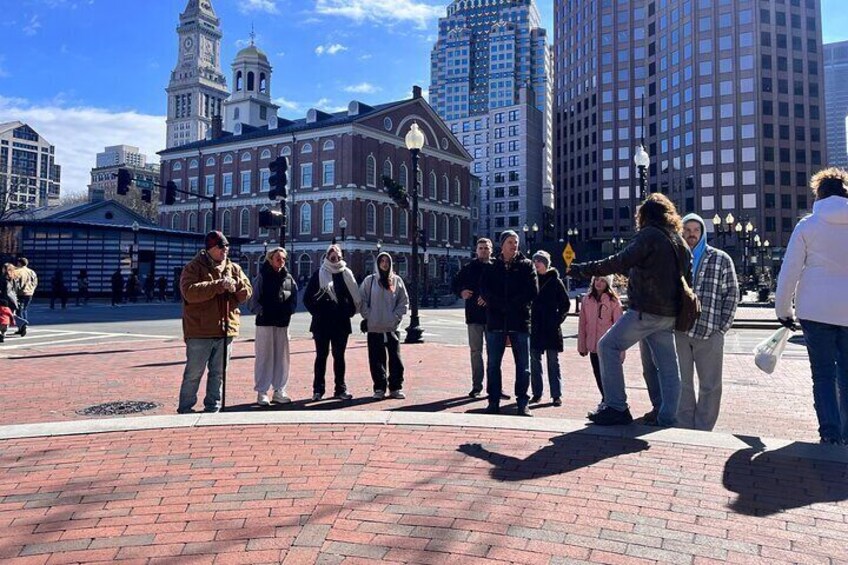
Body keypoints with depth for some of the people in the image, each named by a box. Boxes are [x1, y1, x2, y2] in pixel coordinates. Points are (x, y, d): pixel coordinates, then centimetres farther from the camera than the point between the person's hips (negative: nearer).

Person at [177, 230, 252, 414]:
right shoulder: (193, 268, -5)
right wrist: (218, 285, -26)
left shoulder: (234, 269, 11)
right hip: (200, 331, -5)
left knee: (218, 373, 14)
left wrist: (236, 285, -15)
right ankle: (185, 409, 16)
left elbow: (248, 291, 6)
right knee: (193, 373, 3)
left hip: (226, 330, 5)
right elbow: (190, 292, -20)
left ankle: (213, 408, 26)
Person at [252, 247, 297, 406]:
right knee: (264, 357, -1)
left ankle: (279, 391, 17)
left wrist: (288, 311, -3)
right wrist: (262, 311, -12)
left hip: (283, 322, 4)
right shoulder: (262, 276, -2)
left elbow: (294, 299, 11)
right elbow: (255, 298, -5)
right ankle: (261, 392, 6)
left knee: (282, 357, 8)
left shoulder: (289, 278, 10)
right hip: (265, 321, -4)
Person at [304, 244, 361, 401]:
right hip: (322, 323, -1)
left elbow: (355, 296, 11)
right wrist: (316, 312, -2)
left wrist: (349, 312, 4)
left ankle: (340, 389, 15)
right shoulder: (319, 274, 0)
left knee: (339, 356, 8)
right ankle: (318, 389, 13)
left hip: (341, 323, 2)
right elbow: (307, 297, 1)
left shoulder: (346, 274, 5)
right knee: (321, 355, 5)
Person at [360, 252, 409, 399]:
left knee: (395, 358, 1)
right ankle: (379, 388, 12)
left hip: (392, 327, 1)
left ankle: (396, 388, 10)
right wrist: (367, 316, -4)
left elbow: (404, 301, 8)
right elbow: (362, 300, 4)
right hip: (374, 328, -1)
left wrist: (396, 316, -2)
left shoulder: (397, 280, 7)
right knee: (377, 359, 3)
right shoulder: (369, 280, 4)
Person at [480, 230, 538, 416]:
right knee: (493, 364, 4)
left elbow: (532, 292, -4)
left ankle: (522, 402, 12)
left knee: (523, 365, 3)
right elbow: (485, 291, -3)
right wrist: (503, 305, -15)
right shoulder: (492, 267, 10)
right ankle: (494, 401, 13)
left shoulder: (526, 265, 7)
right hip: (496, 321, 1)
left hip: (520, 321, -1)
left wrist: (511, 305, -10)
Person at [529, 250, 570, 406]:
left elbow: (566, 303, 3)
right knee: (534, 361, 6)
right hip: (534, 327, 3)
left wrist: (558, 319, -5)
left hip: (551, 328, -3)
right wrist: (527, 320, 1)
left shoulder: (555, 281, 0)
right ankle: (537, 393, 14)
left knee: (553, 361, 2)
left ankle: (556, 395, 6)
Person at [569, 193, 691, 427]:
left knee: (608, 346, -4)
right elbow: (687, 281, 23)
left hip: (646, 311, -8)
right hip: (669, 314, 9)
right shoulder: (681, 243, 19)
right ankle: (667, 420, 13)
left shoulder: (649, 235, -7)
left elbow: (620, 262, -20)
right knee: (667, 366, 9)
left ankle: (616, 408, -8)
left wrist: (582, 269, -18)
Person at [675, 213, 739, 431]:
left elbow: (732, 294, 5)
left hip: (709, 333, -1)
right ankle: (685, 428, 18)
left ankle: (703, 430, 15)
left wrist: (723, 327, -2)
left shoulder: (721, 259, 6)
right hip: (678, 332, 1)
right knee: (681, 383, 8)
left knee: (710, 385, 4)